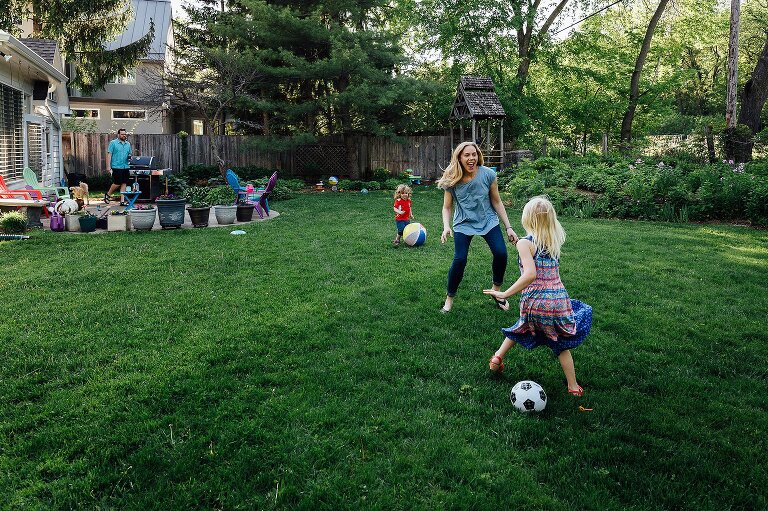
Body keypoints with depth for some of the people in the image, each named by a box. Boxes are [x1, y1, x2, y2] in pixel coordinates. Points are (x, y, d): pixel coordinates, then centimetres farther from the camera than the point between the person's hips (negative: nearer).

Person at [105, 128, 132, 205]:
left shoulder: (128, 144, 14)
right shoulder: (113, 143, -2)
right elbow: (109, 155, -5)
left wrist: (129, 157, 0)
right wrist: (108, 166, -12)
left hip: (125, 167, 5)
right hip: (116, 167, -5)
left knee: (124, 184, 3)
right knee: (117, 183, -5)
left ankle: (122, 201, 7)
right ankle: (107, 195, 19)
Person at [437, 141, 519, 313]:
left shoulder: (488, 174, -13)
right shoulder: (452, 180, -13)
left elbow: (496, 202, -3)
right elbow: (446, 208, -4)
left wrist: (508, 227, -3)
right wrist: (446, 227, -22)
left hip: (488, 221, 1)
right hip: (463, 224, -1)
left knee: (501, 254, -16)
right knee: (459, 260, -16)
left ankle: (496, 291, 11)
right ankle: (449, 299, 5)